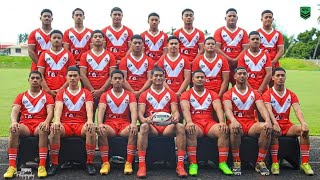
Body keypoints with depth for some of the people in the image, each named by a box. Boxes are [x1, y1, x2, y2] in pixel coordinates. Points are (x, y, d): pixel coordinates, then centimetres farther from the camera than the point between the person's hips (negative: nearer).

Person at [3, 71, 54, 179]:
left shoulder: (47, 97, 14)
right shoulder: (21, 97, 19)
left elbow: (50, 112, -1)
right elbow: (14, 111, 4)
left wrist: (46, 122, -25)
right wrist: (14, 122, -20)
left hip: (40, 125, -1)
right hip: (25, 125, 2)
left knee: (43, 129, -39)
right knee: (13, 129, -33)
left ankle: (42, 166, -40)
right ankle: (12, 166, -33)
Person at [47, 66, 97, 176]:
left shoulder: (86, 93, 10)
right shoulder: (61, 94, 12)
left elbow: (89, 108, -7)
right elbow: (58, 108, -6)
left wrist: (90, 121, -30)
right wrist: (57, 121, -30)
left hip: (81, 124, 0)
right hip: (65, 124, 1)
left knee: (91, 129, -35)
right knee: (54, 129, -33)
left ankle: (90, 163, -23)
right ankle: (54, 164, -23)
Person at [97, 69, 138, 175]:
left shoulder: (130, 95, 10)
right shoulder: (105, 95, 11)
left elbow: (133, 110, -6)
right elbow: (101, 110, -5)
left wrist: (133, 123, -27)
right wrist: (100, 123, -26)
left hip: (125, 124, 0)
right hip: (110, 124, 0)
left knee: (134, 131, -34)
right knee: (101, 131, -34)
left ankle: (129, 163, -29)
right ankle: (105, 163, -27)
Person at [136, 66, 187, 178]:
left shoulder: (171, 94, 16)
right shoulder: (144, 95, 12)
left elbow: (175, 111, 5)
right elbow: (140, 113, 1)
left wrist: (175, 118, -21)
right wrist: (144, 120, -24)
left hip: (167, 126, 1)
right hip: (151, 125, -1)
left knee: (180, 127, -31)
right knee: (143, 127, -36)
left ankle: (180, 165, -31)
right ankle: (141, 165, -38)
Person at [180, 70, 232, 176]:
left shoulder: (212, 94, 16)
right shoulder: (186, 95, 9)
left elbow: (218, 108, -1)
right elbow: (185, 109, -10)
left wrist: (222, 122, -22)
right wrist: (189, 122, -31)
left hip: (210, 123, 2)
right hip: (195, 124, -2)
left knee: (224, 130, -28)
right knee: (190, 131, -37)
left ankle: (223, 163, -23)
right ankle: (193, 164, -31)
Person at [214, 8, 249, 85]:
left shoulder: (243, 32, 13)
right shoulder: (219, 31, 7)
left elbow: (245, 49, 5)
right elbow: (217, 48, -2)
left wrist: (236, 60, -10)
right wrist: (230, 60, -11)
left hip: (239, 64, 2)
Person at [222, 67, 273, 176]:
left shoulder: (254, 93, 15)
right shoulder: (228, 94, 6)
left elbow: (262, 108, 0)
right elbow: (228, 109, -12)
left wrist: (268, 121, -23)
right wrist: (233, 121, -35)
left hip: (251, 123, 3)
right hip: (236, 122, -3)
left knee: (267, 128, -27)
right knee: (234, 129, -39)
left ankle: (260, 162, -18)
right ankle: (236, 162, -23)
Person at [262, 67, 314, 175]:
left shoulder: (291, 95, 9)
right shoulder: (267, 94, -2)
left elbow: (298, 110, -6)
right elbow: (269, 111, -19)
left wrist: (304, 123, -26)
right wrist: (275, 124, -38)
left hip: (287, 125, 4)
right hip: (274, 125, -3)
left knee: (304, 130, -24)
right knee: (273, 131, -37)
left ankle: (305, 163, -20)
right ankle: (275, 163, -32)